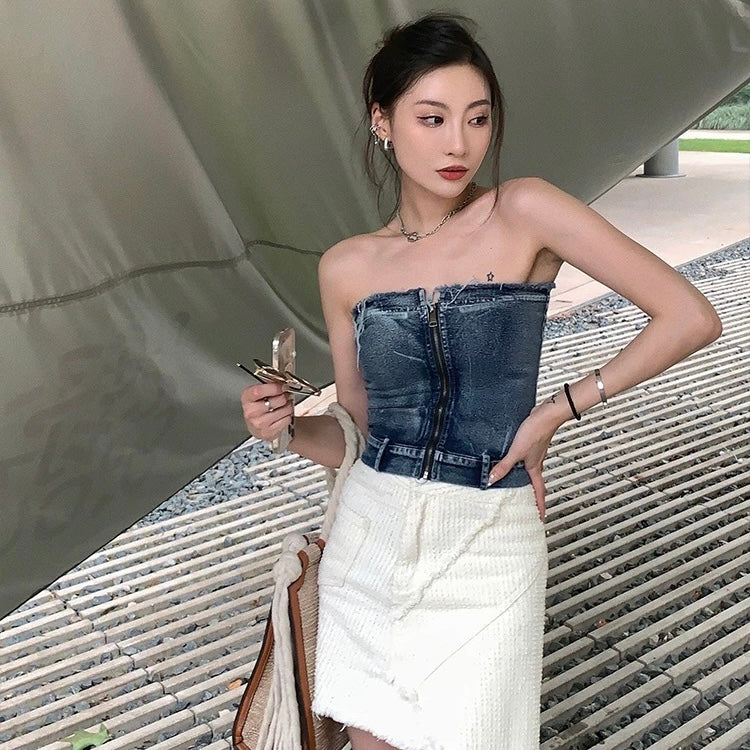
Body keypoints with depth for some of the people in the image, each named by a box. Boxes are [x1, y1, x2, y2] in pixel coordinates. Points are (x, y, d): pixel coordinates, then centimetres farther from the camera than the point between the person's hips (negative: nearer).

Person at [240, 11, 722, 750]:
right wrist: (286, 426, -12)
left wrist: (556, 410, -11)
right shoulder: (347, 266, 0)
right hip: (371, 537, 3)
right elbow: (355, 430, 8)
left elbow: (692, 317, -12)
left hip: (488, 547, -3)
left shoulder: (524, 211, -10)